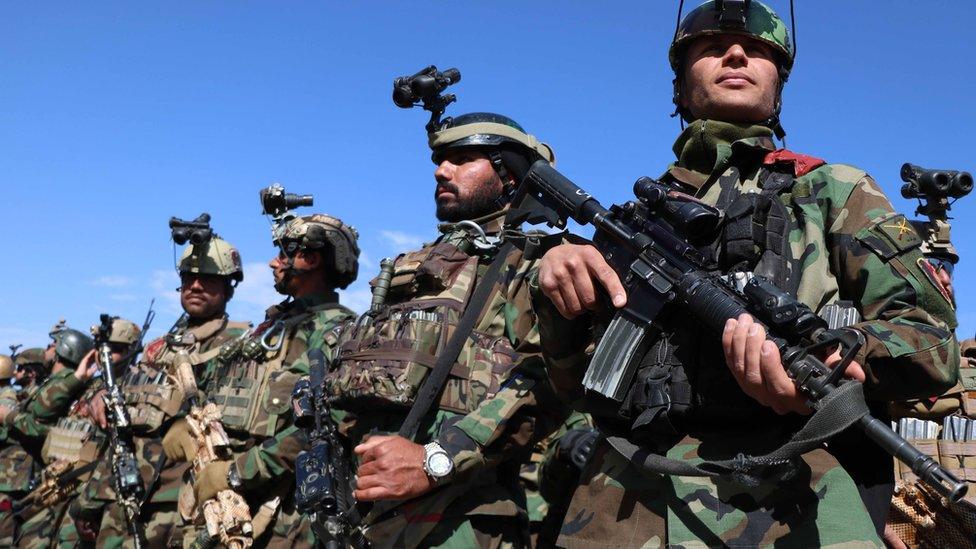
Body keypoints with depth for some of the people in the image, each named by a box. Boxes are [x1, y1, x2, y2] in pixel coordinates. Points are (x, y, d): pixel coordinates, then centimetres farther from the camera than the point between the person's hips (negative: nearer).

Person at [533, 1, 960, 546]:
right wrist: (560, 288, -4)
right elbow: (576, 379, 17)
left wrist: (833, 366, -20)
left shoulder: (834, 190, 12)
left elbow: (934, 341, 2)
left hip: (791, 499, -2)